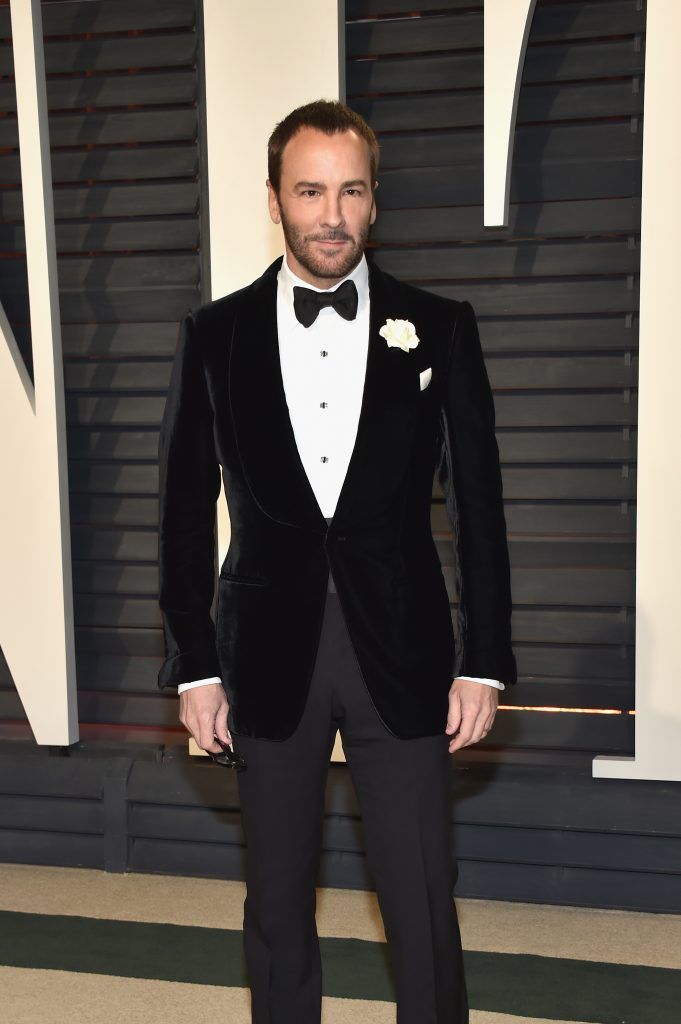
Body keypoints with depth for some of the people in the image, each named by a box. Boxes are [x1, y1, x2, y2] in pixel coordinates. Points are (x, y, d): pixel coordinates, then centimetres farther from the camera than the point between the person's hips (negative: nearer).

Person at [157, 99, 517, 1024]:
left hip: (402, 649, -1)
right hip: (268, 657, 1)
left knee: (425, 906, 5)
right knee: (277, 898, 14)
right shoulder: (214, 334, 2)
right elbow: (186, 511, 4)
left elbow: (478, 503, 1)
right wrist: (194, 667, 0)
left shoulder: (439, 328, 0)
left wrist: (484, 662, -2)